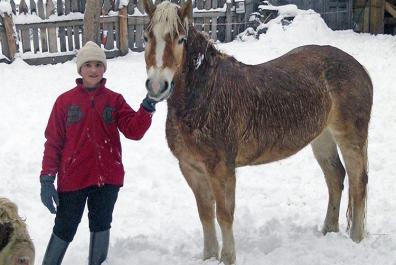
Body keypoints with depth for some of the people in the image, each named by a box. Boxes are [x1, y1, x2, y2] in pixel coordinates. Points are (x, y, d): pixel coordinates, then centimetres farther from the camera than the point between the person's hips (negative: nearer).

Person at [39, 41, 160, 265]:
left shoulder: (115, 100, 1)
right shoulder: (65, 101, -3)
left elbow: (134, 131, -10)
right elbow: (53, 142, -2)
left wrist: (148, 106, -25)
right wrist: (47, 179, -6)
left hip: (108, 178, 2)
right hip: (73, 179, -2)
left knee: (101, 225, 16)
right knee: (65, 229, 5)